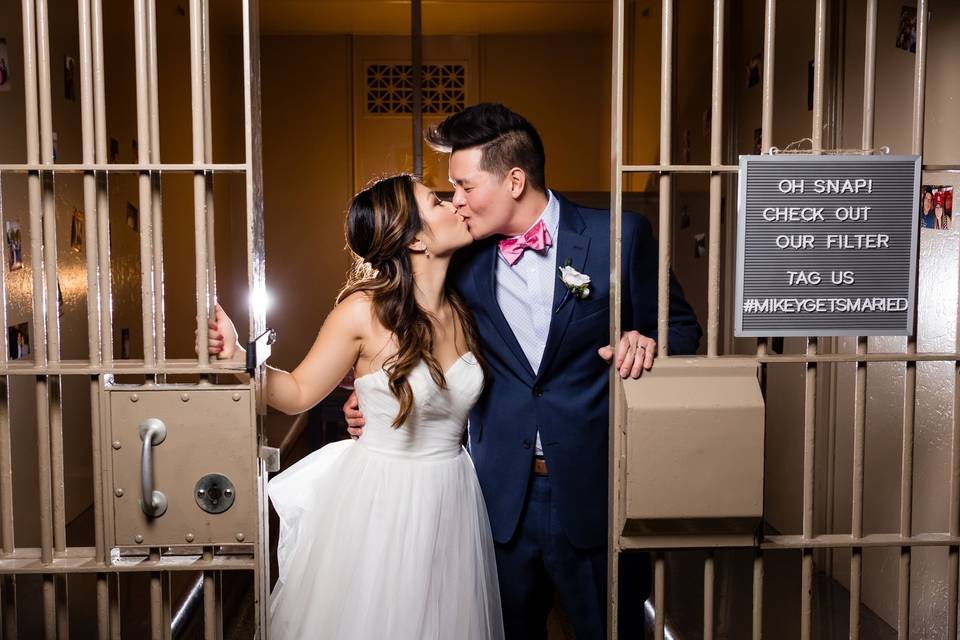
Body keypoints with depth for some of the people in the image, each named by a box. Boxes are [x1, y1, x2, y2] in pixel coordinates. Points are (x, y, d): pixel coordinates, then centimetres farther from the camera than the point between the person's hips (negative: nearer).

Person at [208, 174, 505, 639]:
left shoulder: (461, 310, -1)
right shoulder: (364, 310, -16)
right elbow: (299, 392, -9)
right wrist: (239, 357, -25)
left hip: (452, 498, 5)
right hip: (380, 499, -4)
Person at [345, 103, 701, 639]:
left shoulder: (617, 237, -7)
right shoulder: (463, 259, 2)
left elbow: (681, 326, 3)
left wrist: (647, 341, -19)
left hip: (595, 494, -2)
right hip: (502, 498, 3)